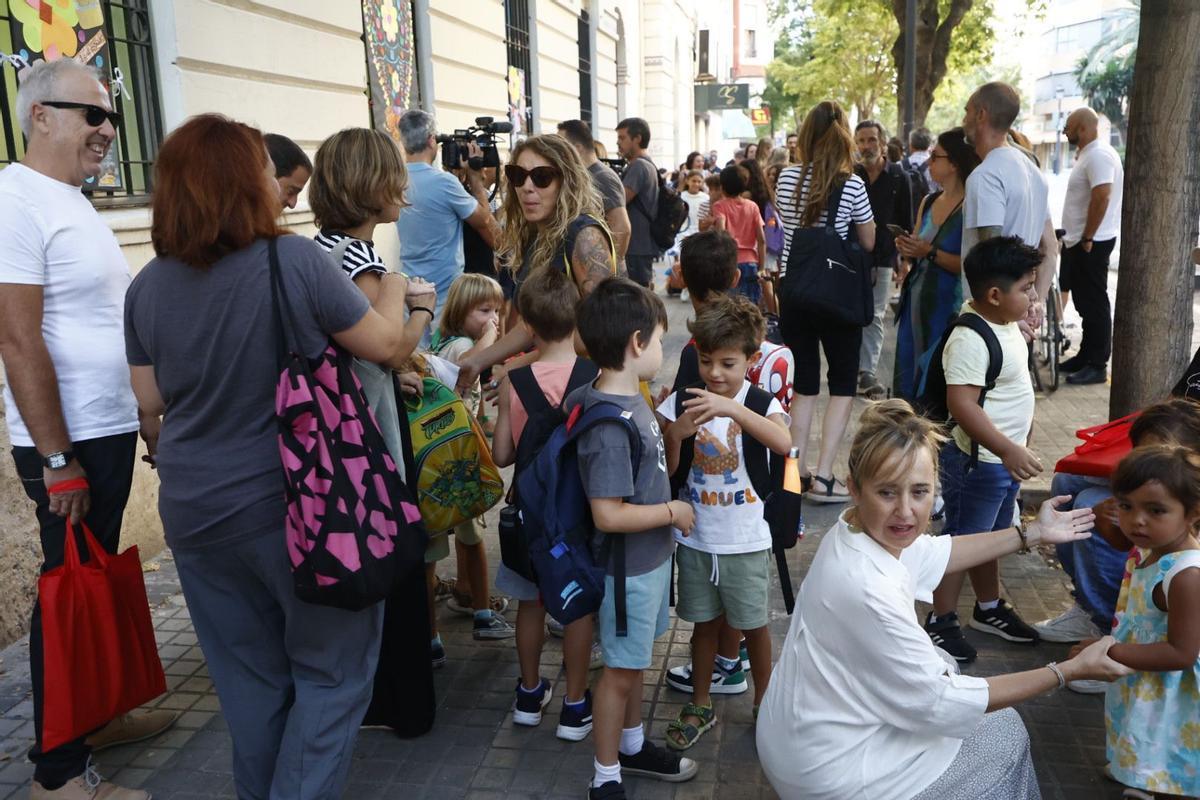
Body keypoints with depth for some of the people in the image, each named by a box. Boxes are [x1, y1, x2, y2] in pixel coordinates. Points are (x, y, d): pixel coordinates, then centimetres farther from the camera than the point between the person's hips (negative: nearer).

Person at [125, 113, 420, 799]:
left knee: (251, 678, 21)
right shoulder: (295, 260, -17)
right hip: (293, 507, -5)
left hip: (194, 511, 5)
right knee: (332, 671, 13)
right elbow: (385, 345, -9)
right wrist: (395, 288, 10)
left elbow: (150, 398, 5)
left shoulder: (148, 285, -2)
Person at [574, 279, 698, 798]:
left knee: (634, 659, 24)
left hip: (651, 557, 9)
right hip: (630, 565, -9)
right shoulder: (610, 426, -30)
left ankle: (632, 746, 45)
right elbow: (608, 514, -29)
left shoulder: (629, 398, -1)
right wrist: (673, 511, -19)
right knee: (620, 669, 9)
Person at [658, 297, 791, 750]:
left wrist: (731, 408, -44)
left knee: (753, 625, 14)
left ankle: (763, 704, 37)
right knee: (705, 622, 18)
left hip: (745, 540, -2)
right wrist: (675, 434, -24)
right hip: (695, 538, 2)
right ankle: (700, 707, 37)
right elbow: (665, 471, -5)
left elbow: (783, 444, -33)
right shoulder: (682, 402, -6)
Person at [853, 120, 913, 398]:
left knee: (875, 317, 2)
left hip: (883, 257, 0)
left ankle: (867, 371, 5)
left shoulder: (899, 177, 3)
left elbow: (906, 221, 6)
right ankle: (854, 366, 13)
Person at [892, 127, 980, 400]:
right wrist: (908, 249, 1)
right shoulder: (928, 202, 11)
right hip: (915, 302, 7)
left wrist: (931, 253, -19)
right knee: (907, 382, 10)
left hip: (947, 308, -7)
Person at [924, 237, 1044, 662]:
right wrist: (1008, 450, -32)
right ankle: (940, 623, 18)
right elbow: (961, 404, -31)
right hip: (978, 462, -10)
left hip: (1006, 457, 10)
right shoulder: (970, 340, -26)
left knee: (991, 536, 24)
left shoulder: (1005, 325, 6)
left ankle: (989, 608, 42)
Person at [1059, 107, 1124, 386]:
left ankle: (1097, 366, -1)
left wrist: (1087, 238, -22)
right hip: (1078, 242, 10)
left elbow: (1102, 197, -26)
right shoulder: (1088, 154, 16)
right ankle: (1086, 356, 24)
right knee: (1084, 302, 15)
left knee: (1094, 304, -5)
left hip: (1090, 243, -10)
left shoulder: (1098, 155, -17)